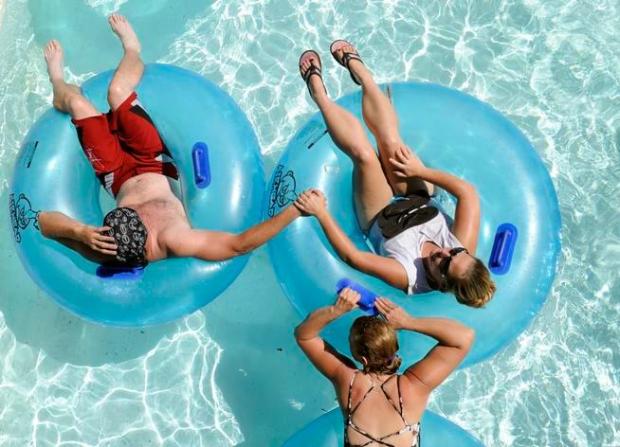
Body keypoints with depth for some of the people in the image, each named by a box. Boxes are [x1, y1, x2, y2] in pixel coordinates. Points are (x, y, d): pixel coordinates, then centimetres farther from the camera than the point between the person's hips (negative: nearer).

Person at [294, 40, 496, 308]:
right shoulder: (463, 251, -28)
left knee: (364, 154, -22)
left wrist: (321, 213, -36)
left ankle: (317, 88, 4)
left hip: (381, 218, -3)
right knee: (391, 141, -14)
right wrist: (421, 171, -20)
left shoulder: (408, 277, -38)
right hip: (418, 201, 4)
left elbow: (352, 256, -36)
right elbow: (467, 192, -20)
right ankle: (355, 65, 11)